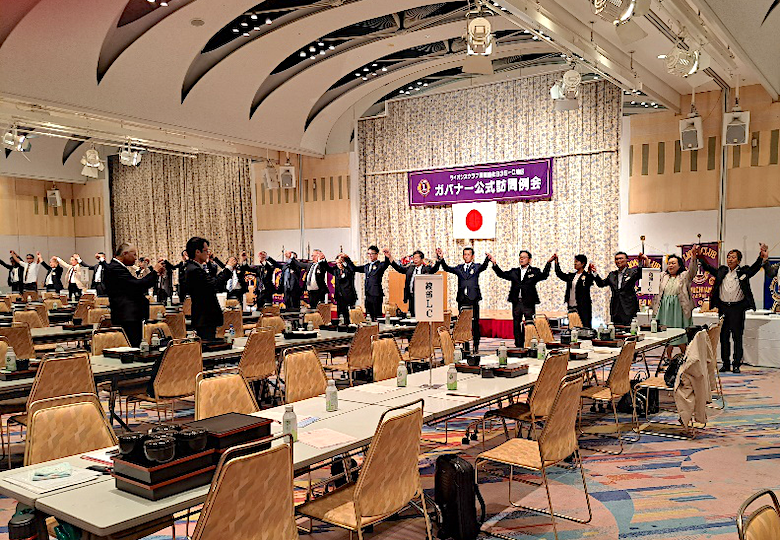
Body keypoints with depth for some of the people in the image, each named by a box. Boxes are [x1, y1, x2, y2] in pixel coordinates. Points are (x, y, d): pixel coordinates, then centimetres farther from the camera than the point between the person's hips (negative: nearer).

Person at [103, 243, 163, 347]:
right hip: (126, 318, -11)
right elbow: (138, 285, -21)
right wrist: (155, 272, -9)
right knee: (132, 346, -12)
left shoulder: (118, 267, 19)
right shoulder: (115, 268, -13)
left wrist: (155, 274, 12)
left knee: (135, 345, 10)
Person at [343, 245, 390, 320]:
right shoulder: (366, 266, 17)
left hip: (376, 295, -6)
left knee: (377, 316, -8)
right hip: (368, 295, 6)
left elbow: (387, 263, -23)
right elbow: (354, 268, 23)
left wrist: (387, 257, -45)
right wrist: (347, 259, 18)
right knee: (371, 316, 9)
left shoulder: (380, 265, -2)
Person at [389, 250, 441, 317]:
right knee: (413, 315, 8)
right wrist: (390, 257, 8)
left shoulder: (427, 268, 2)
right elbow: (398, 268, 16)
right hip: (412, 296, 5)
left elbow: (434, 268, -15)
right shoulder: (410, 268, 15)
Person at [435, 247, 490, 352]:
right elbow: (447, 268, 3)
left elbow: (484, 267, -14)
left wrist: (487, 259, -36)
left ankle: (476, 346, 4)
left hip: (473, 299, -3)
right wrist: (441, 259, -13)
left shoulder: (476, 267, 6)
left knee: (475, 324, -1)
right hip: (462, 299, 3)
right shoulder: (459, 268, 14)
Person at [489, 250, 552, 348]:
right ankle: (518, 346, 15)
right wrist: (495, 264, 3)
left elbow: (544, 276, -10)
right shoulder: (514, 272, 16)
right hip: (516, 303, 4)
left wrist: (548, 263, -21)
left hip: (529, 303, -4)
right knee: (516, 325, 7)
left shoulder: (534, 271, 5)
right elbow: (502, 274, 12)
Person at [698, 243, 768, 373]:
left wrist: (762, 257, -29)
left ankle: (736, 364, 9)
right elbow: (708, 268, 11)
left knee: (737, 337, 2)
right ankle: (725, 363, 16)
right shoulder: (721, 271, 10)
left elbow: (754, 268, -11)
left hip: (737, 308, -2)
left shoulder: (743, 272, 2)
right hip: (723, 307, 3)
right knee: (724, 337, 8)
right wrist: (700, 257, 0)